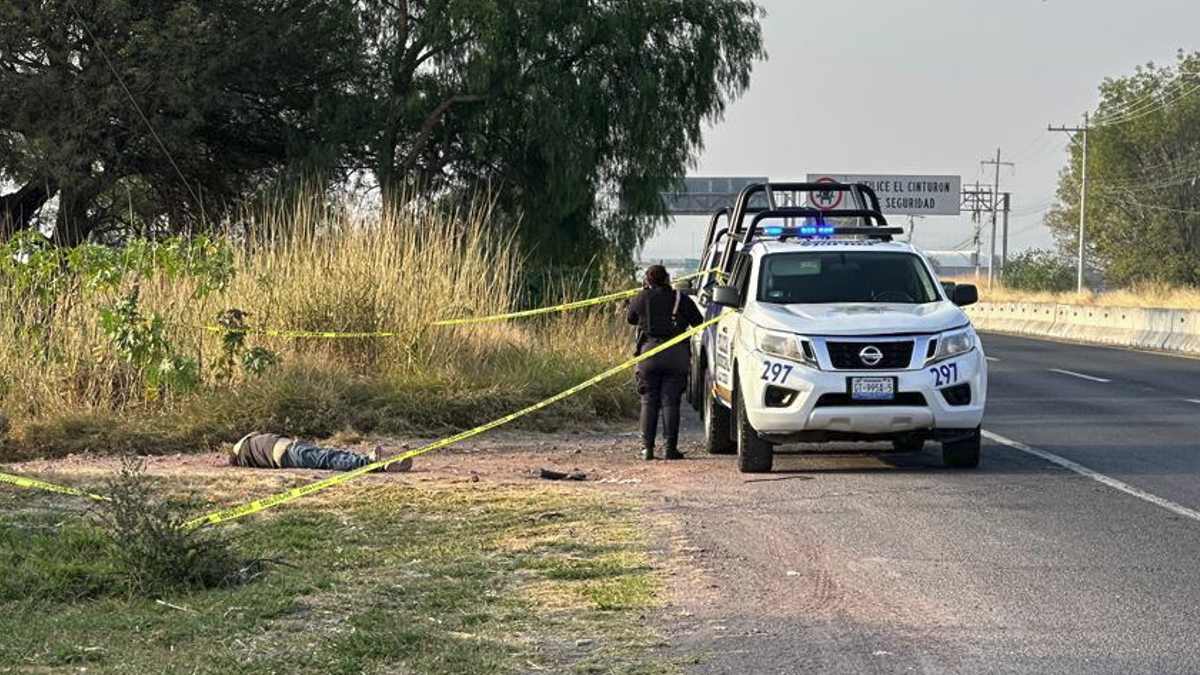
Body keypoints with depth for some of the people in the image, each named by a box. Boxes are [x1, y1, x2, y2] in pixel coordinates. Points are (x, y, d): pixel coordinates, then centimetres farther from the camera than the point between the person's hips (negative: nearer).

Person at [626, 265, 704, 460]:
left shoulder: (642, 298, 4)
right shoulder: (680, 298, 4)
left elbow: (630, 317, 21)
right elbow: (698, 321, 10)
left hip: (649, 351, 0)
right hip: (676, 354, 0)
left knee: (649, 402, 6)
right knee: (670, 402, 2)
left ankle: (647, 447, 2)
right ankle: (670, 447, -2)